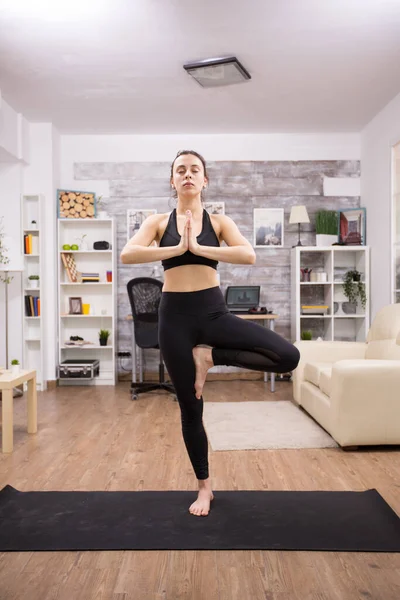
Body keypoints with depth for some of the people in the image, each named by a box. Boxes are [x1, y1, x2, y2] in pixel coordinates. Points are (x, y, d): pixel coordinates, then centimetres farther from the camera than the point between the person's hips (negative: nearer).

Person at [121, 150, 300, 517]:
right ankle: (204, 487, 28)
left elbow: (249, 256, -13)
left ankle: (210, 356, 1)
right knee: (190, 407, 8)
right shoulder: (158, 222, 6)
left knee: (289, 356, -16)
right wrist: (177, 248, -16)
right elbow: (127, 255, -13)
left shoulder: (219, 222, 5)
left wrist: (199, 248, -16)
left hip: (213, 311, 1)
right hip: (175, 316, 0)